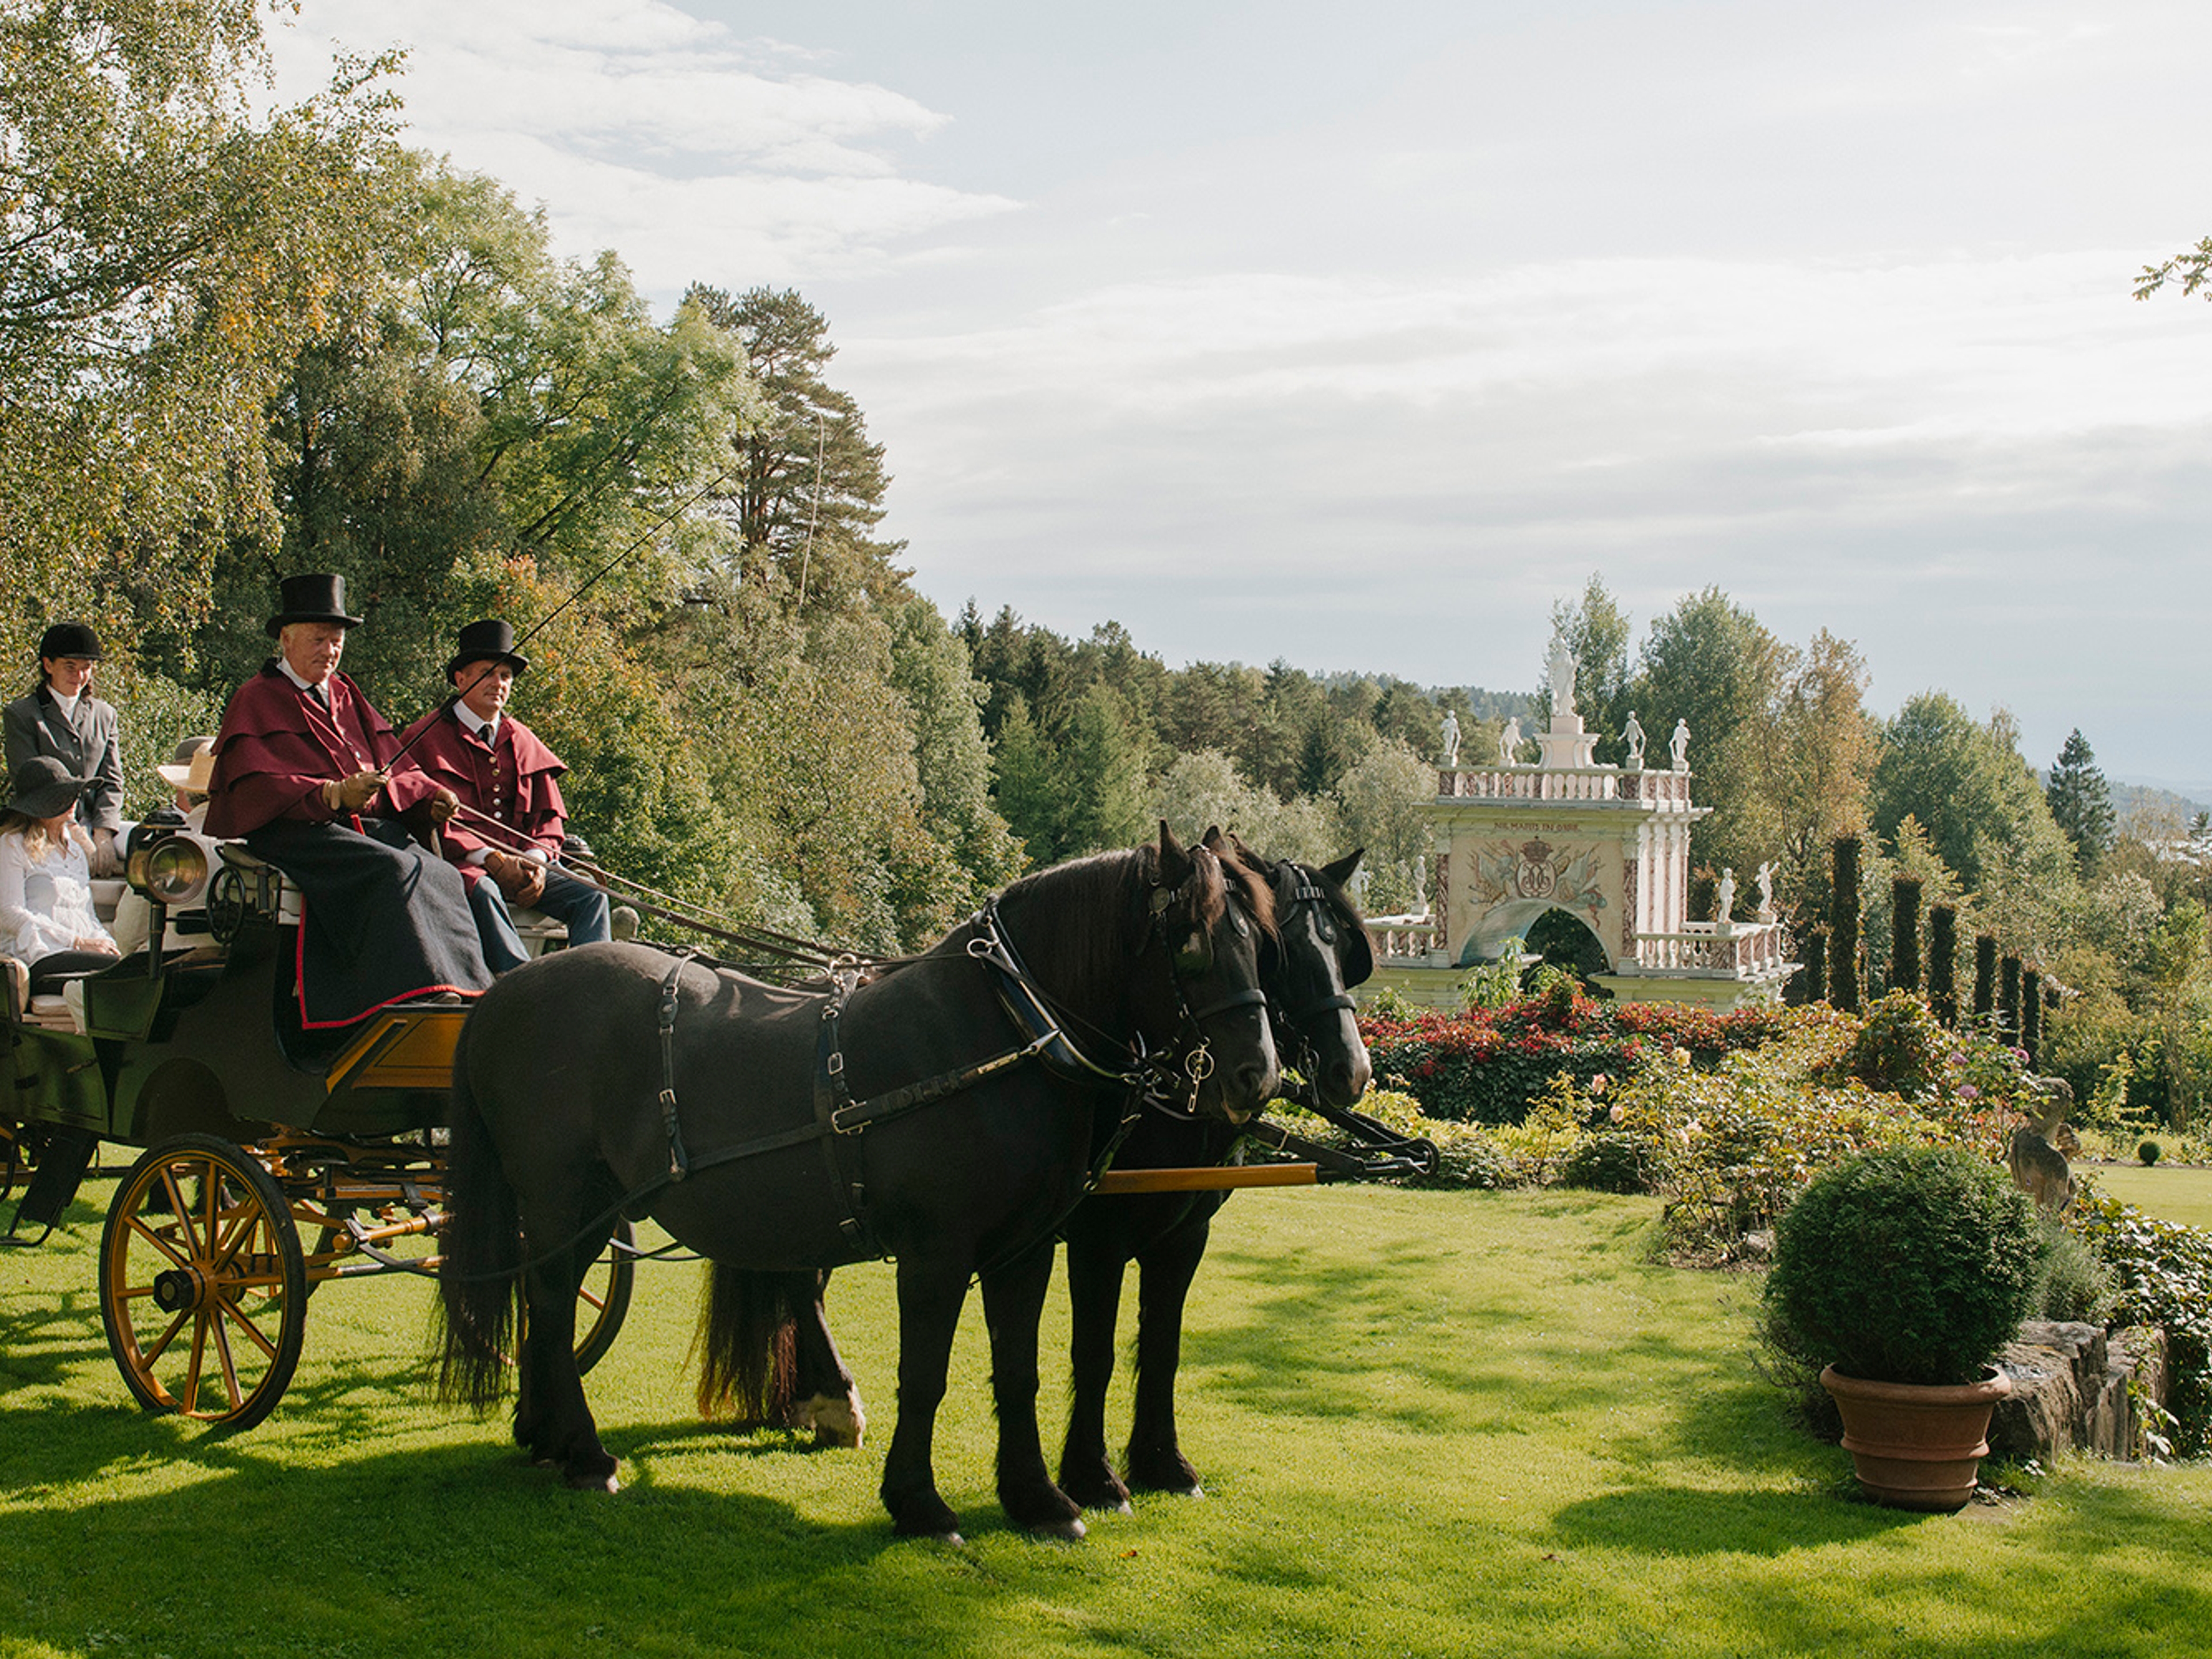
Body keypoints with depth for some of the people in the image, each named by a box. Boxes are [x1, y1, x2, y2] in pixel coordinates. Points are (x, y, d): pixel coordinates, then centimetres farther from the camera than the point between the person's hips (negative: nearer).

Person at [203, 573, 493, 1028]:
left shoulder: (345, 696, 26)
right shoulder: (256, 701, 5)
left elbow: (389, 769, 22)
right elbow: (256, 789, -9)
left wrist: (428, 795, 0)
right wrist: (333, 796, -23)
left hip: (366, 822, 6)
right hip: (292, 831, -6)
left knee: (442, 875, -21)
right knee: (392, 871, -33)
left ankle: (467, 989, -29)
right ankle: (419, 991, -41)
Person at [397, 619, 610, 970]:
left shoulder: (523, 742, 19)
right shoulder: (426, 739, 4)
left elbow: (549, 819, 16)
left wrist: (536, 860, -7)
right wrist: (491, 859, -19)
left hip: (519, 862, 5)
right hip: (461, 863, -5)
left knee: (591, 897, -19)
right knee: (481, 891, -38)